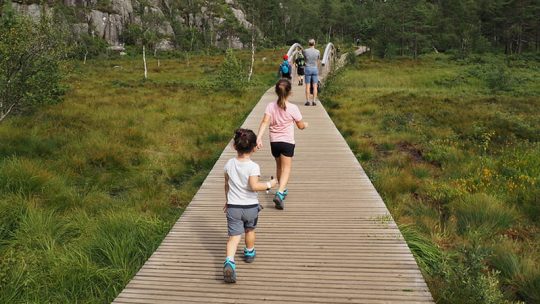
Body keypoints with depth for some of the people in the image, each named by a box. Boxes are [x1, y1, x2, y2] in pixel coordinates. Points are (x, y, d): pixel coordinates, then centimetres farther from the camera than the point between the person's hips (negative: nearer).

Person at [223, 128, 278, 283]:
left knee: (234, 235, 0)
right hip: (250, 206, -2)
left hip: (233, 206, 2)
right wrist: (269, 184, -13)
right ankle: (249, 253, 46)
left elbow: (227, 184, 8)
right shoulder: (253, 167, -17)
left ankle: (229, 262, -22)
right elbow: (254, 186, -28)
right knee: (250, 230, 24)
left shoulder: (229, 164, -2)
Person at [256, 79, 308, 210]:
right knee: (286, 168, -3)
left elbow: (265, 122, -16)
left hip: (274, 141, 4)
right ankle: (279, 193, -23)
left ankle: (283, 190, 40)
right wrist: (305, 124, 23)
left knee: (279, 166, 22)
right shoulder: (293, 108, -10)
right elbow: (300, 126, 0)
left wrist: (259, 138, -21)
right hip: (287, 142, -4)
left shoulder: (270, 106, -5)